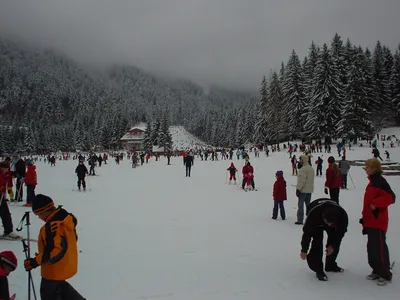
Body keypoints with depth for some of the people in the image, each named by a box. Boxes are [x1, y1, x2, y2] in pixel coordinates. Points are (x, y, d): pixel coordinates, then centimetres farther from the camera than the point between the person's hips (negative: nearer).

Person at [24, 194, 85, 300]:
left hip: (55, 270, -9)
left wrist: (36, 261, -27)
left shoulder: (52, 226, -31)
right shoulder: (67, 218, -3)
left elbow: (55, 250, -33)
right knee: (59, 286, 32)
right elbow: (72, 239, 9)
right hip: (68, 264, 9)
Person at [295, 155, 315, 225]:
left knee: (300, 205, -2)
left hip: (303, 190, -9)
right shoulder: (311, 168, 13)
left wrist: (298, 189, -19)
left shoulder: (303, 169, -19)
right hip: (310, 190, 9)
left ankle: (300, 220, 0)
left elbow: (301, 180, -23)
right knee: (308, 204, 16)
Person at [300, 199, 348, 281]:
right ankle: (318, 269, -9)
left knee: (336, 241, -2)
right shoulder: (313, 214, -44)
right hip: (316, 223, -3)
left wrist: (333, 245, -16)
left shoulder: (342, 215, -38)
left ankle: (330, 265, 18)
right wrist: (304, 250, -23)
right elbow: (307, 232, -31)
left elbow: (341, 232, -17)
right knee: (317, 243, -19)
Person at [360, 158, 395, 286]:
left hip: (378, 221, -10)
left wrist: (375, 203, -26)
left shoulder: (380, 181, -15)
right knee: (372, 247, 15)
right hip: (371, 221, 10)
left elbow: (390, 197, -23)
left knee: (379, 247, -4)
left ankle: (385, 274, 8)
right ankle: (377, 271, 26)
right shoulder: (372, 182, 15)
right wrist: (365, 217, 21)